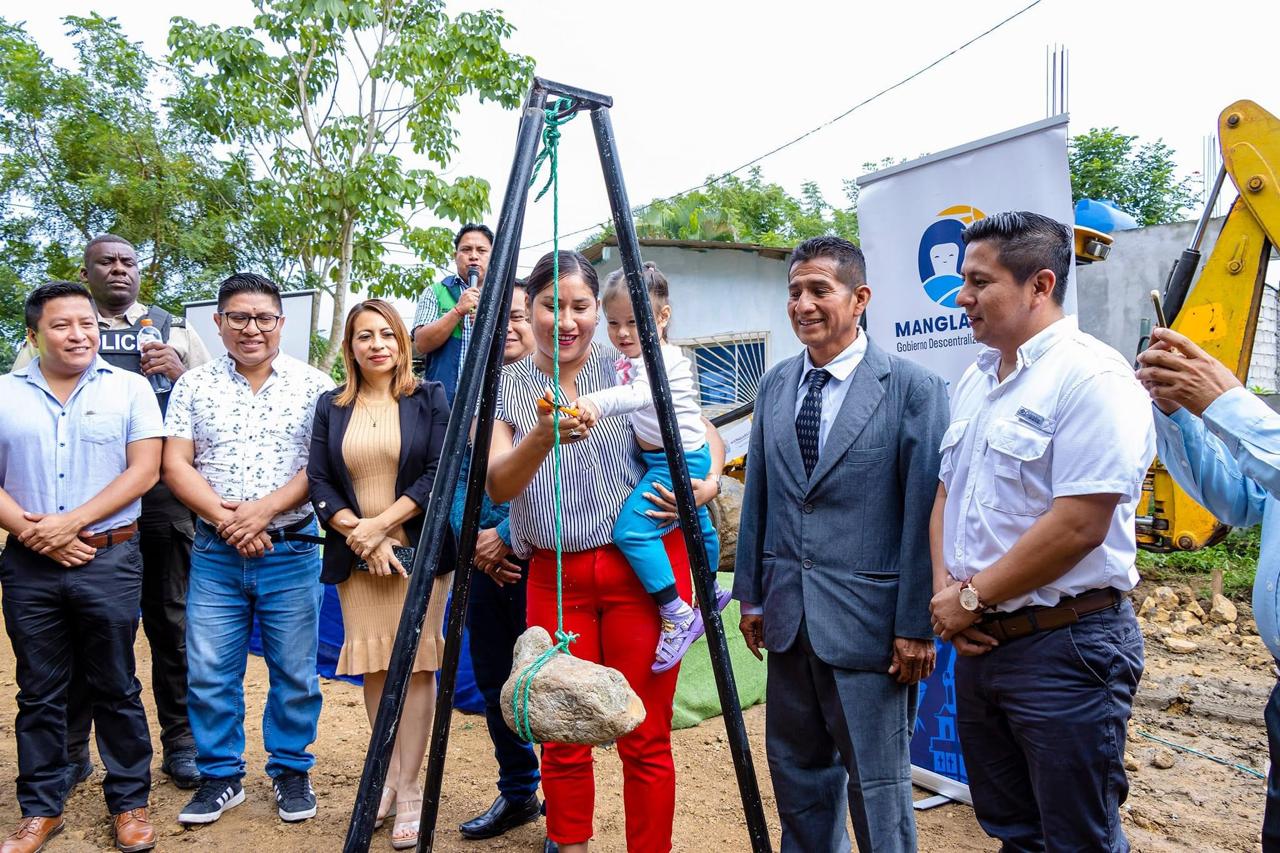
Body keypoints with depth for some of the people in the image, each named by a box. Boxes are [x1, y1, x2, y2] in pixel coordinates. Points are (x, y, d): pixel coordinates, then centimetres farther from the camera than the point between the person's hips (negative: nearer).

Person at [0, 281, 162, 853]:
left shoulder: (129, 389, 1)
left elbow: (143, 470, -5)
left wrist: (71, 522, -13)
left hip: (109, 561, -2)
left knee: (116, 689, 7)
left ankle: (129, 804, 20)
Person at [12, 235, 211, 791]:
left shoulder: (173, 331, 13)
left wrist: (180, 374, -7)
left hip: (162, 499, 0)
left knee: (171, 622, 7)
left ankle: (180, 743, 18)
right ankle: (71, 750, 22)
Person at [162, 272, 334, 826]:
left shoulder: (313, 386, 0)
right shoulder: (194, 386, 6)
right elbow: (175, 465, 1)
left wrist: (264, 510, -16)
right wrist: (226, 519, -12)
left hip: (291, 552, -1)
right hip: (215, 554, 2)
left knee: (295, 672, 7)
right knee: (209, 672, 6)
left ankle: (291, 770, 25)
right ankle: (221, 776, 24)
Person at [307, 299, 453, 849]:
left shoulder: (429, 398, 3)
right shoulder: (332, 406, 10)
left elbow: (439, 473, -7)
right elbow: (319, 480, 4)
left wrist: (381, 523, -13)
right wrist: (357, 533, -10)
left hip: (419, 550, -3)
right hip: (356, 556, 3)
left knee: (416, 663, -3)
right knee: (373, 665, 7)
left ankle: (408, 789, 5)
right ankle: (390, 771, 23)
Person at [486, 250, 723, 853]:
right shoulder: (504, 389, 4)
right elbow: (498, 486, -10)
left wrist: (708, 484, -8)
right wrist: (543, 436, -28)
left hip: (644, 566, -1)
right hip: (555, 575, 1)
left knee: (646, 739, 2)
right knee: (563, 737, 7)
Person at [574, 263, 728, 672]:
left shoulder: (664, 358, -23)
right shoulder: (632, 359, 7)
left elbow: (640, 394, -44)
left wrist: (598, 402, -57)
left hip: (679, 459, -10)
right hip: (659, 458, 10)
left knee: (632, 528, -22)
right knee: (695, 520, 28)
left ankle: (678, 615, -14)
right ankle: (711, 592, 52)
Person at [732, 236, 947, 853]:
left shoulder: (912, 389, -10)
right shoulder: (774, 385, 7)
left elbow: (923, 513, -11)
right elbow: (757, 499, 11)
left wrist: (916, 625, -12)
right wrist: (751, 593, 10)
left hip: (867, 620, -5)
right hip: (789, 616, 6)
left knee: (877, 778, 6)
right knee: (795, 766, 17)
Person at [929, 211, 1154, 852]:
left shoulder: (1091, 376, -16)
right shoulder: (975, 380, 10)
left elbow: (1078, 525, -23)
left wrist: (972, 598, -15)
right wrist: (946, 593, -1)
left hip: (1065, 647, -8)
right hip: (979, 639, 8)